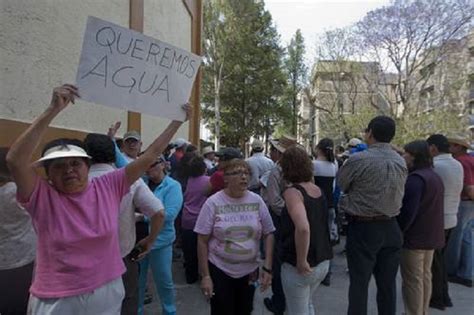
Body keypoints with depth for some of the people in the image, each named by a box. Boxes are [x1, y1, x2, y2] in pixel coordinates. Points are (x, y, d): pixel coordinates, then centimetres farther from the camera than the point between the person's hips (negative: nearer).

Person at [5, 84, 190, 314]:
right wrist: (53, 110, -31)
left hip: (107, 293, 3)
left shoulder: (108, 186, -6)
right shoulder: (42, 197, -11)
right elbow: (15, 160, -27)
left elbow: (148, 157, -5)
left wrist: (177, 122, -4)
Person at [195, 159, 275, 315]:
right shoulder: (213, 203, -12)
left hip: (249, 271, 3)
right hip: (219, 270, -2)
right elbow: (202, 241, -8)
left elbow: (268, 234, 0)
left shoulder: (257, 201, -4)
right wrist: (205, 275, -8)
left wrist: (267, 267, -6)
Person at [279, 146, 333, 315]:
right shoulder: (318, 190, 3)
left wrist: (301, 261, -25)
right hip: (322, 262, 7)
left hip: (300, 267, -7)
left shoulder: (293, 192, -20)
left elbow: (302, 228, -35)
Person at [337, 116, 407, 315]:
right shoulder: (401, 162, 2)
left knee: (359, 283, 5)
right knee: (387, 283, 15)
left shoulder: (358, 160, -16)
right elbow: (397, 193, 9)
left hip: (363, 228, -5)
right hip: (391, 228, 6)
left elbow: (340, 184, -3)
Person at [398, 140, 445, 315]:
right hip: (430, 234, 10)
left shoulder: (415, 178, -20)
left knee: (412, 281, 0)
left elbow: (408, 211, -24)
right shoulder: (434, 176, 12)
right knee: (425, 276, 19)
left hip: (415, 236, -10)